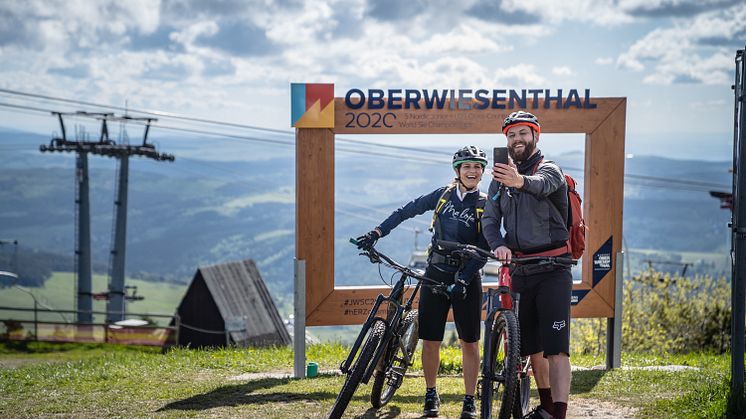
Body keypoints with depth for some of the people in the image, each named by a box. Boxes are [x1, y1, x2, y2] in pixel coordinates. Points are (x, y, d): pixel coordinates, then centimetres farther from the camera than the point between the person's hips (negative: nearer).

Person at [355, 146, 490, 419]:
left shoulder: (485, 206, -3)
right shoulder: (443, 196, 5)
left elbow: (483, 250, -9)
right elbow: (406, 211, 11)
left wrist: (463, 280, -19)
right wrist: (376, 233, 1)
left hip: (467, 279, -2)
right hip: (436, 274, 2)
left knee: (469, 342, 0)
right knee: (430, 340, 1)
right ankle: (431, 396, 15)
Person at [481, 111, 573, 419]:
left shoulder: (549, 169, -5)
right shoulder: (500, 179, 13)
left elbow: (542, 184, -31)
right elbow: (490, 219, 3)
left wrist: (520, 181, -55)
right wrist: (498, 245, -20)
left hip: (552, 269, -6)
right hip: (520, 270, 6)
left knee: (555, 347, -15)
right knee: (531, 344, 13)